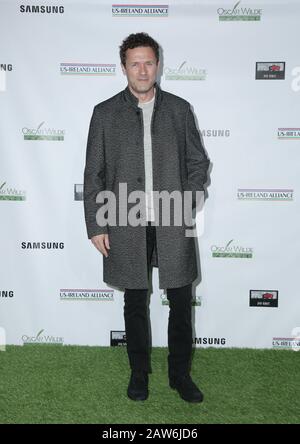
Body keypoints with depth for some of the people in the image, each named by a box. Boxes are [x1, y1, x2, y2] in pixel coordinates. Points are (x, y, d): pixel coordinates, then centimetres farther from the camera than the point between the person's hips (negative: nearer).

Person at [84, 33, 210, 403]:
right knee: (135, 304, 12)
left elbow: (198, 161, 8)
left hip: (172, 226, 1)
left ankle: (180, 374, 27)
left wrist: (186, 203, -7)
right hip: (127, 227, 0)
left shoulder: (179, 109, 6)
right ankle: (139, 373, 31)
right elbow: (93, 174, 2)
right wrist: (95, 226, -3)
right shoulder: (105, 113, 3)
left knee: (181, 303, 7)